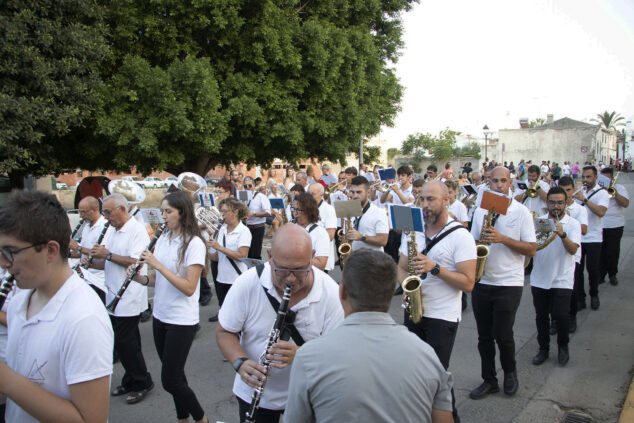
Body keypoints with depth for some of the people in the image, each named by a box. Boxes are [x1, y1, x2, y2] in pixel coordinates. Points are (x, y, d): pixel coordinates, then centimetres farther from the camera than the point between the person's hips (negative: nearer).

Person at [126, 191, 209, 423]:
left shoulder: (194, 243, -16)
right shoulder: (163, 238, 6)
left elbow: (189, 288, -21)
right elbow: (158, 279, 11)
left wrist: (158, 264, -23)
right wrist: (140, 278, -9)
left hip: (182, 320, -7)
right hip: (160, 316, 7)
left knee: (170, 380, -2)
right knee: (173, 375, 17)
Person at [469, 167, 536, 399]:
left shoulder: (521, 211, -3)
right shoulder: (480, 210, 8)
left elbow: (531, 249, -7)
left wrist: (503, 239, -19)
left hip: (509, 283, -4)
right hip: (481, 282, 4)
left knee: (502, 335, -3)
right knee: (484, 336, 10)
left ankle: (510, 372, 26)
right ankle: (489, 380, 26)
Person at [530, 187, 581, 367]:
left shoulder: (573, 224, -3)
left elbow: (573, 250, -16)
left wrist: (562, 234, -32)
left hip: (562, 280, -2)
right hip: (539, 279, 3)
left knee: (561, 315, -7)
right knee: (541, 316, 8)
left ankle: (563, 347, 19)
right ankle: (543, 349, 25)